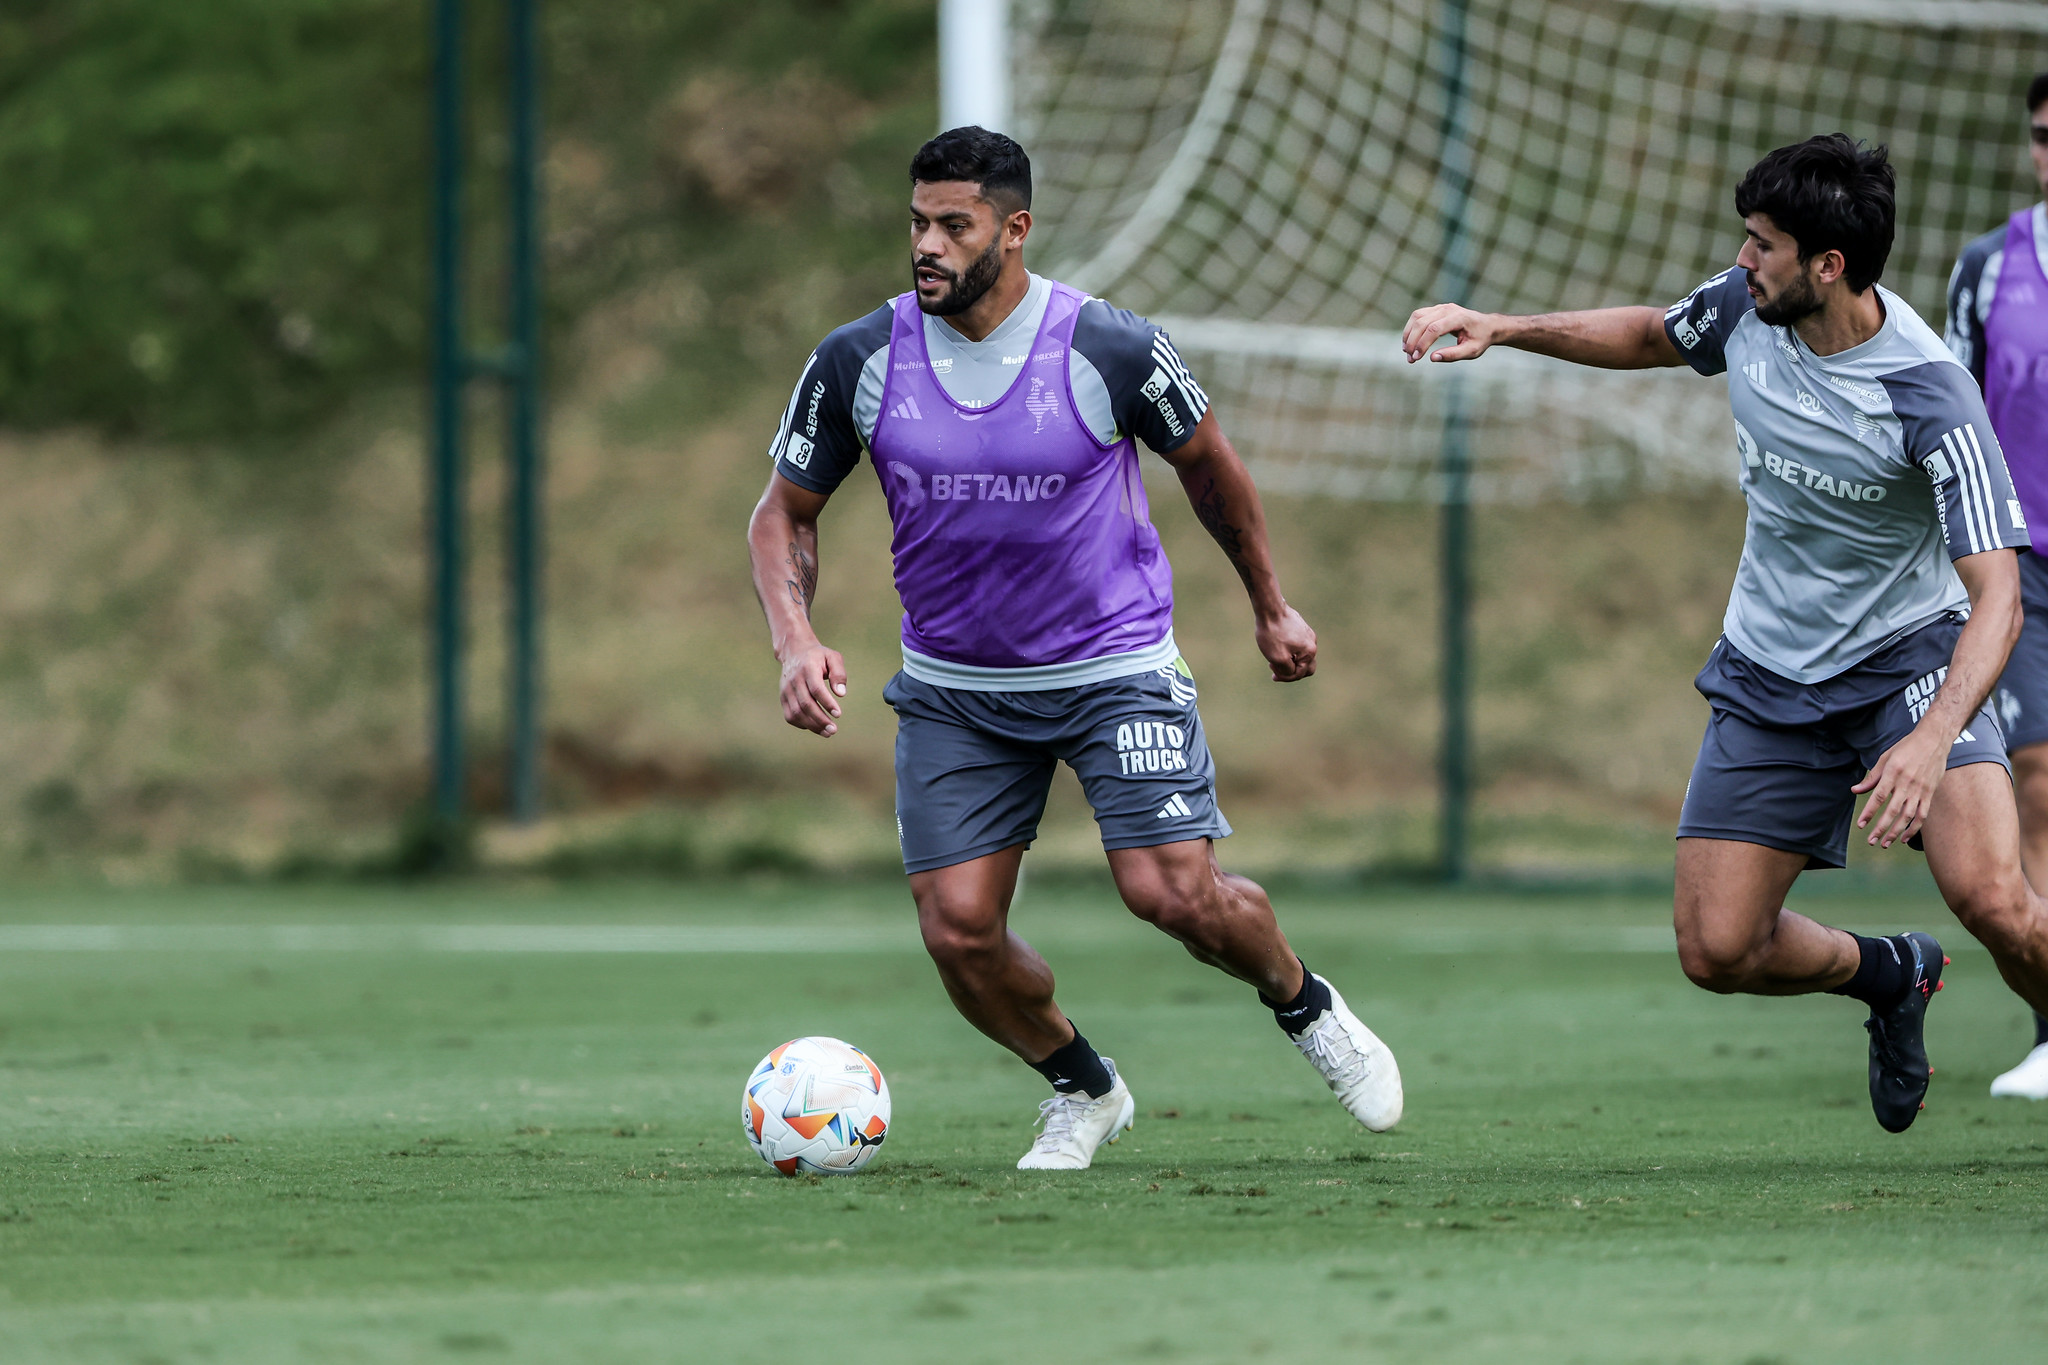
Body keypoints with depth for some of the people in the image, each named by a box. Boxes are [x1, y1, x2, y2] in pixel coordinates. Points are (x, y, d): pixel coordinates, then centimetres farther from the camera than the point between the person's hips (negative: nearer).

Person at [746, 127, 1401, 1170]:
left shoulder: (1109, 349, -15)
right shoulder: (859, 361, -10)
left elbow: (1208, 468, 4)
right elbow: (783, 515, 3)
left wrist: (1270, 607, 15)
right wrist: (797, 642, -15)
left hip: (1116, 667, -2)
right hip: (953, 685, 3)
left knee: (1174, 891, -16)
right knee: (958, 930, -8)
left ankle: (1306, 1007, 17)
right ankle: (1083, 1092, 21)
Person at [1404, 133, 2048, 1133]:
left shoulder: (1928, 395, -26)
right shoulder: (1746, 308, -8)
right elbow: (1652, 337, 18)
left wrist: (1932, 738, -46)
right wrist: (1503, 330, 6)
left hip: (1914, 656, -5)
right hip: (1769, 676, 5)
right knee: (1718, 950, -3)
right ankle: (1886, 975, 29)